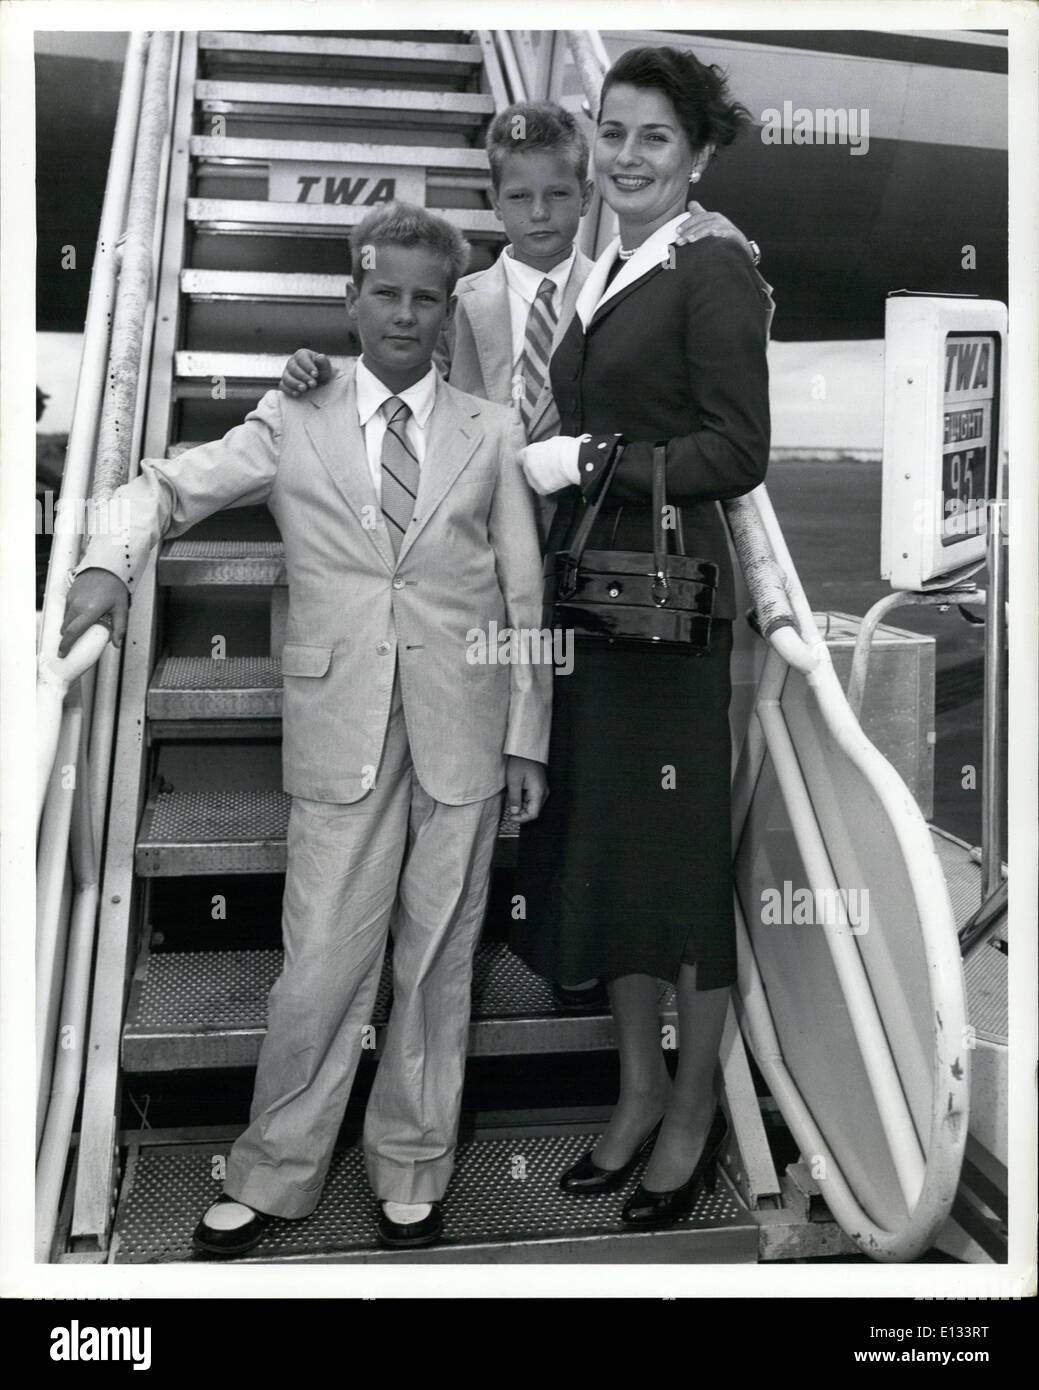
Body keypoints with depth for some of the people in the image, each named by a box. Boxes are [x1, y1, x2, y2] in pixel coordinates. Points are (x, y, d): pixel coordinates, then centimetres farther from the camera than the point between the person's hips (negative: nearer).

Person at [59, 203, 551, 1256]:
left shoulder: (491, 433, 10)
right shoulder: (292, 425, 8)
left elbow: (525, 595, 8)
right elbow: (163, 487, 9)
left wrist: (527, 735, 3)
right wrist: (110, 563, -12)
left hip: (463, 733, 1)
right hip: (340, 733, -1)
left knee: (437, 963, 8)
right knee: (320, 969, 1)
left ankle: (411, 1171, 26)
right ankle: (271, 1176, 21)